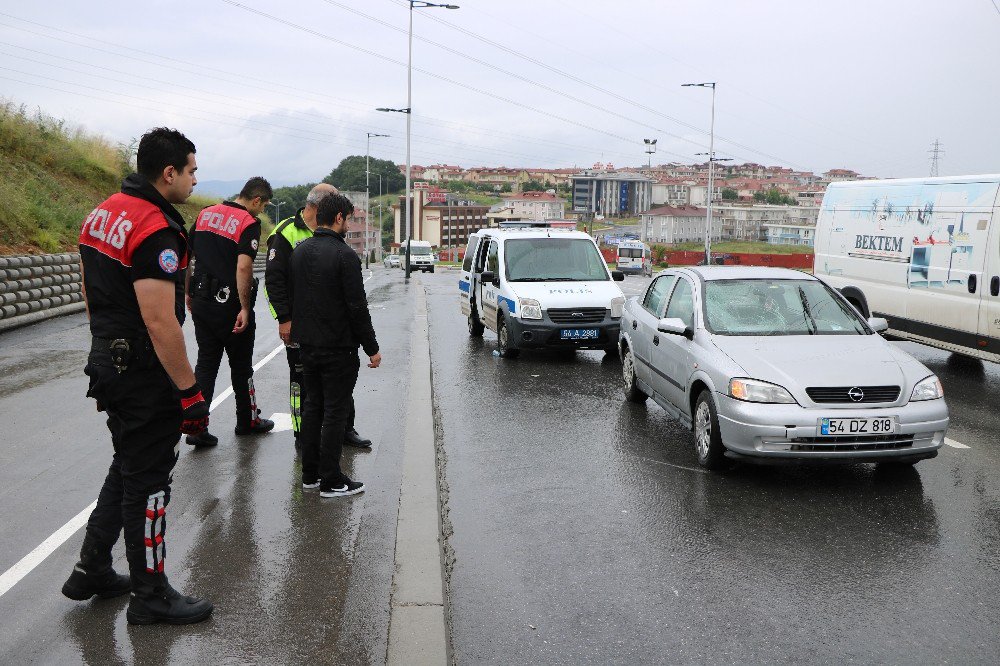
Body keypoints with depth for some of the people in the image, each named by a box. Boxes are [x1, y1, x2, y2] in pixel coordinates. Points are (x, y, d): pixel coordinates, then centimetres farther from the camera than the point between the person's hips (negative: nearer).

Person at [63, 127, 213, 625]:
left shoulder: (104, 213, 8)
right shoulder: (155, 230, -22)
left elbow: (92, 293, 16)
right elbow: (160, 323, -27)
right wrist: (190, 392, -21)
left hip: (108, 363, 10)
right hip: (145, 374, -10)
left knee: (127, 467, 23)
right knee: (147, 480, 2)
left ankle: (92, 571, 33)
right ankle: (150, 596, 16)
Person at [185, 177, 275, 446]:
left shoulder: (205, 214, 9)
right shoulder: (249, 223, -13)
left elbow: (186, 257, 12)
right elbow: (243, 267, -24)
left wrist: (189, 293, 19)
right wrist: (245, 308, -18)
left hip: (201, 301, 6)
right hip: (230, 305, -6)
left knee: (206, 363, 10)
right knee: (241, 364, 10)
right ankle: (248, 421, 25)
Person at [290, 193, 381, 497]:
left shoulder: (299, 251, 8)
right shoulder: (344, 255, -17)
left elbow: (291, 296, 15)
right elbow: (357, 307, -18)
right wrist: (371, 348, -11)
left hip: (307, 344, 8)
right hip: (338, 347, -8)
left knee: (312, 406, 16)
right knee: (335, 411, -2)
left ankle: (310, 474, 22)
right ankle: (331, 481, 3)